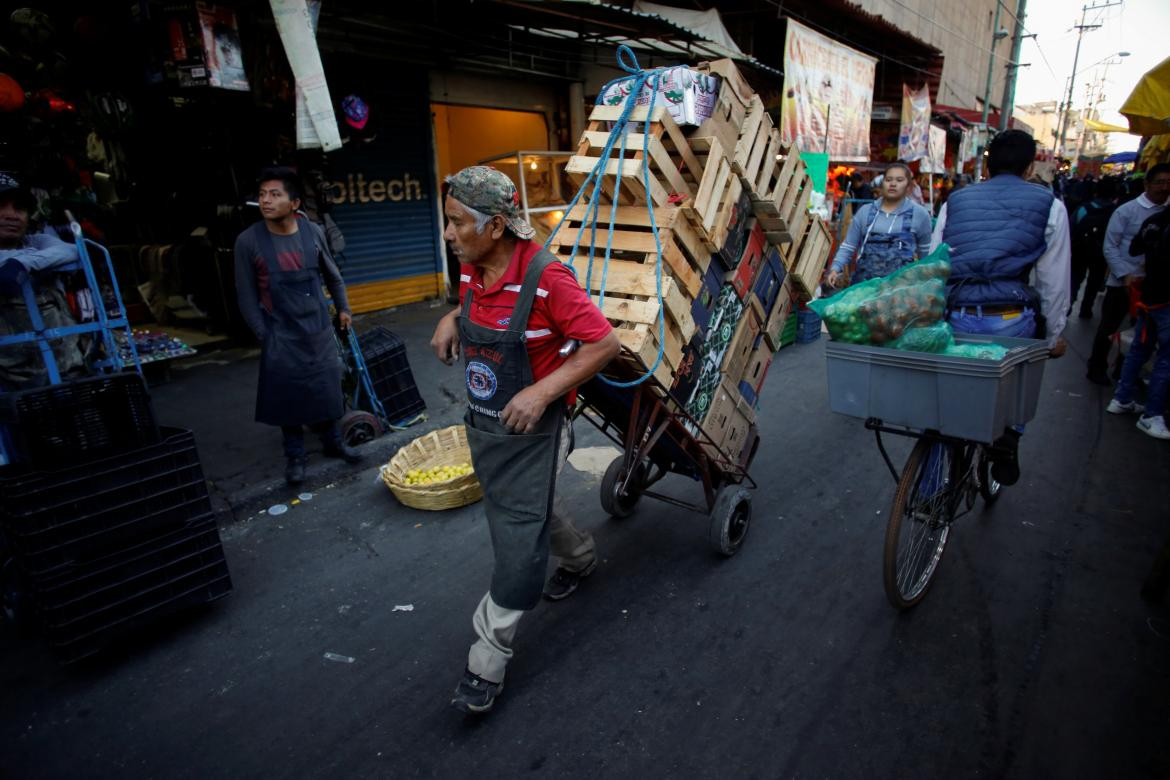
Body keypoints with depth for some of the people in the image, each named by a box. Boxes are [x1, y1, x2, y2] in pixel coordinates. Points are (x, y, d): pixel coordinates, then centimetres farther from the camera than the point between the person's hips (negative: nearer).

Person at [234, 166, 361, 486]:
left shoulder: (311, 231, -3)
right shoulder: (248, 241, -11)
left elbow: (332, 275, 13)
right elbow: (246, 295, -5)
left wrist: (343, 308, 15)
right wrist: (263, 335, -5)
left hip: (320, 328, 3)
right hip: (282, 335, -2)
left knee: (327, 388, 12)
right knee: (288, 396, 6)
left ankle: (332, 442, 32)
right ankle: (295, 456, 23)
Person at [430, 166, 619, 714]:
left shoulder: (545, 278, -24)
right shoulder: (471, 272, -1)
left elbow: (604, 344, -21)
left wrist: (543, 391, -27)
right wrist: (450, 320, 0)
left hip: (533, 431, -8)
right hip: (482, 425, 8)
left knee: (518, 544, 0)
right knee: (526, 511, 26)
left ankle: (486, 663, 18)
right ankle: (579, 558, 56)